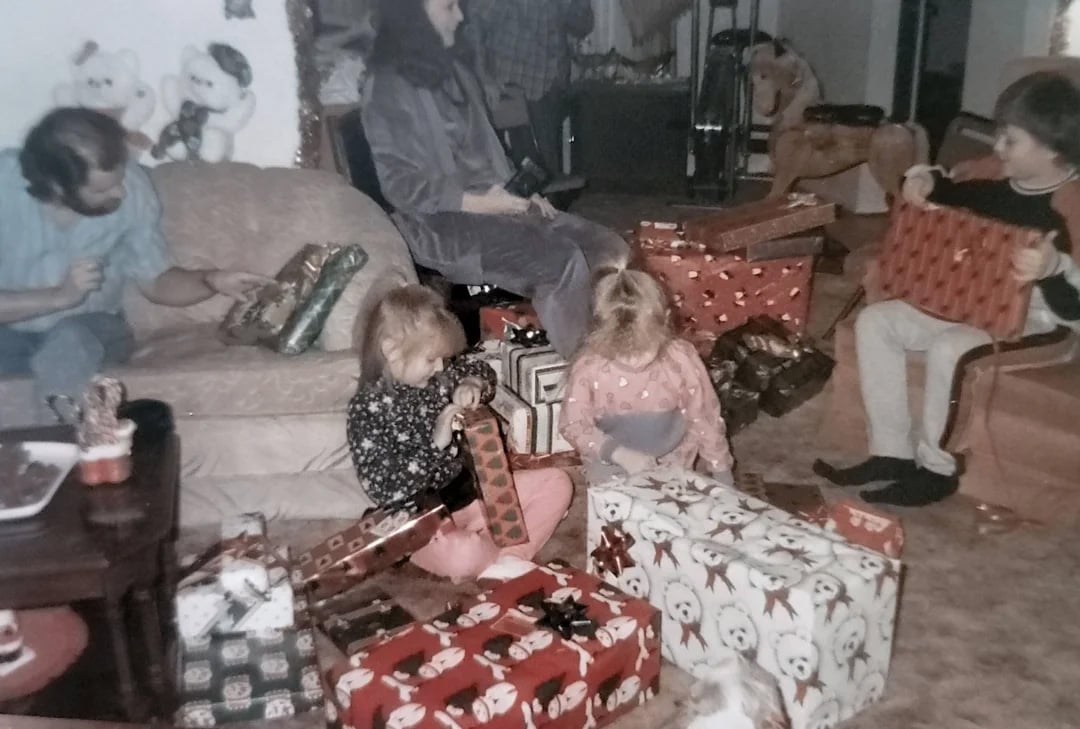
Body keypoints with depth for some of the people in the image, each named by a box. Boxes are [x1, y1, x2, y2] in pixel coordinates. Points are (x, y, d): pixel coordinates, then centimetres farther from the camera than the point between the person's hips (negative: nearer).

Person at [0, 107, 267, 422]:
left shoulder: (131, 185, -17)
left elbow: (154, 280, -5)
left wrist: (211, 280, -21)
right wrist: (59, 296, -29)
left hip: (89, 332, 1)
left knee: (70, 340, -33)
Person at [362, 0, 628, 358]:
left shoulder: (454, 73, 14)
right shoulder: (389, 90, -10)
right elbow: (401, 187, -14)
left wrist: (518, 192, 2)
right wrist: (479, 202, -20)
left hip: (488, 203, 8)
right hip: (442, 222, -8)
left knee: (609, 249, -10)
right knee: (562, 261, -28)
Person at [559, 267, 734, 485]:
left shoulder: (681, 359, -25)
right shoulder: (588, 368, -28)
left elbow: (704, 418, -12)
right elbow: (573, 424, -18)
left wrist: (721, 472, -3)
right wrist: (620, 454, -31)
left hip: (672, 459, 1)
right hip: (610, 460, -1)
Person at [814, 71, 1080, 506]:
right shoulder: (992, 174, 2)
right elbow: (946, 190, 25)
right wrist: (923, 181, 2)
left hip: (1035, 322, -9)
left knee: (949, 348, -35)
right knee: (875, 321, -4)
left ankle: (937, 470, -14)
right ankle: (892, 453, -3)